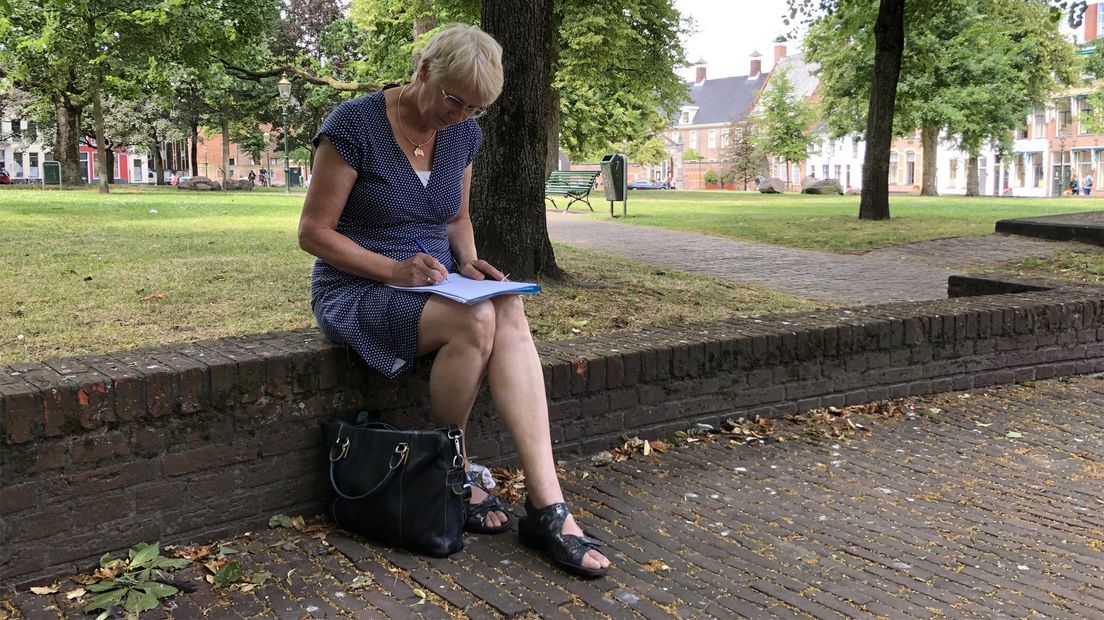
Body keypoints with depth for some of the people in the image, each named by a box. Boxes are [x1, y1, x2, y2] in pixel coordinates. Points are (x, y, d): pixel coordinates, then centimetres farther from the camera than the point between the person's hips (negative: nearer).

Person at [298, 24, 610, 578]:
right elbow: (313, 231, -11)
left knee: (509, 309, -29)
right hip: (356, 289, -5)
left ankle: (547, 504, -35)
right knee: (475, 320, -34)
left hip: (433, 282, 5)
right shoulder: (356, 124, -14)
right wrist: (393, 269, -24)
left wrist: (468, 261, -4)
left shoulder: (464, 133, 4)